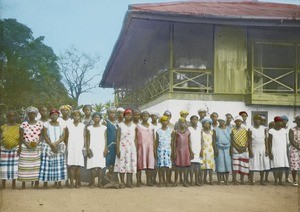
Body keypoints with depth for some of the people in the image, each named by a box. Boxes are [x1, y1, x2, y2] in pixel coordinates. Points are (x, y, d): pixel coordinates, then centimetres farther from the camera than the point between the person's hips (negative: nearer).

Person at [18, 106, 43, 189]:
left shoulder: (39, 124, 4)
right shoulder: (24, 124, 3)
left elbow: (41, 135, 3)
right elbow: (21, 137, 3)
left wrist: (37, 143, -12)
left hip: (36, 148, 0)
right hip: (25, 147, 0)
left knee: (36, 165, -1)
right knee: (24, 165, -1)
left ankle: (36, 184, 5)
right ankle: (23, 184, 7)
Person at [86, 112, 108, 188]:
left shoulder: (104, 128, 9)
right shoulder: (89, 128, 8)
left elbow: (105, 139, 7)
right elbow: (87, 140, 7)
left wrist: (105, 149, -1)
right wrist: (87, 149, -2)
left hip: (101, 149, 0)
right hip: (92, 149, 0)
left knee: (100, 166, -4)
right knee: (93, 166, -7)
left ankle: (99, 182, -2)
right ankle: (92, 183, -3)